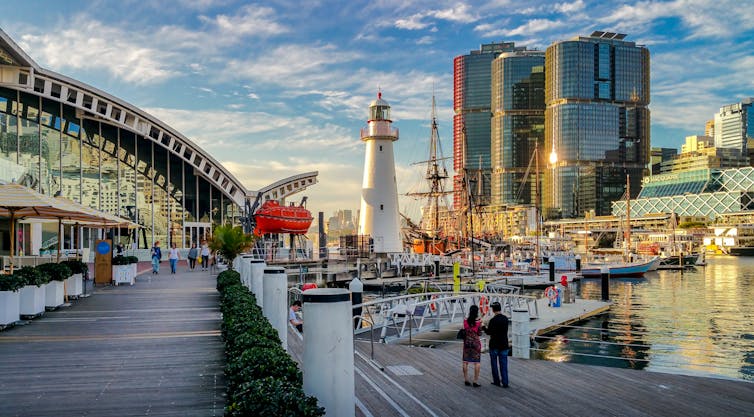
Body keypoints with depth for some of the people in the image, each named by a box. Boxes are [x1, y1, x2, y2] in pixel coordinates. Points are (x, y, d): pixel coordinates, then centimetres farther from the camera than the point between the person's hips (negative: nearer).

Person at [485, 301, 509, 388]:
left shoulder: (493, 320, -18)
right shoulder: (505, 319, 1)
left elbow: (489, 332, -15)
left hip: (494, 345, -5)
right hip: (504, 345, 5)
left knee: (494, 364, 10)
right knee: (503, 364, 7)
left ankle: (496, 381, 15)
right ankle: (504, 382, 6)